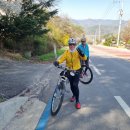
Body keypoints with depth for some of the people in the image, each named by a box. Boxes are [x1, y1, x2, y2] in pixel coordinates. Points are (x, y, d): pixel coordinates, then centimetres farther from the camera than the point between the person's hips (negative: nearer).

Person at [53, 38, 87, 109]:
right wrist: (57, 62, -42)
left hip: (76, 71, -2)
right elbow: (62, 58, -20)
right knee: (71, 85, 16)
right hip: (69, 71, 3)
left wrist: (81, 54, -41)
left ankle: (77, 101, 3)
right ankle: (74, 95, 44)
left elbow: (84, 58, -20)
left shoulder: (77, 52, -9)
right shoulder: (66, 52, -6)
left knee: (75, 85, -12)